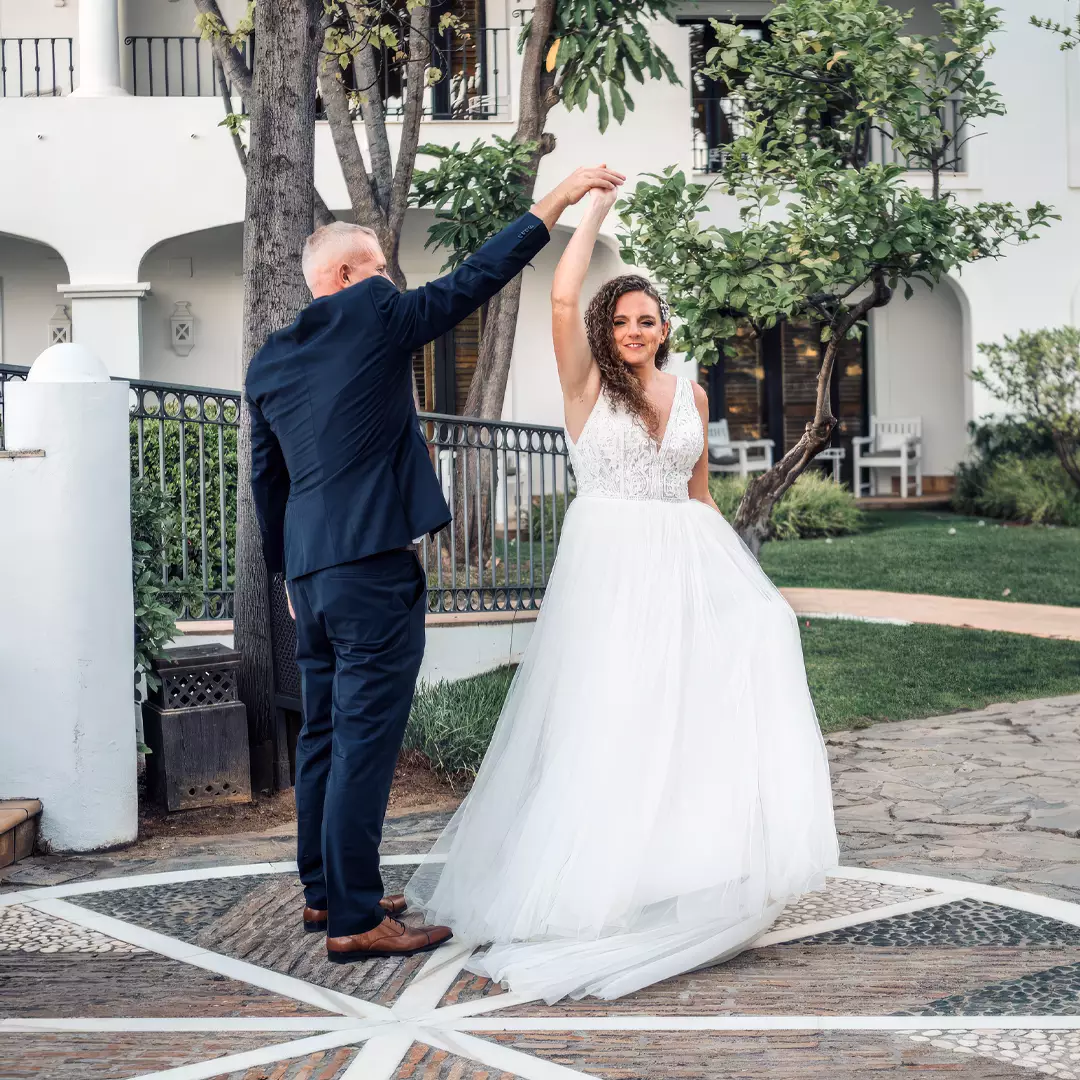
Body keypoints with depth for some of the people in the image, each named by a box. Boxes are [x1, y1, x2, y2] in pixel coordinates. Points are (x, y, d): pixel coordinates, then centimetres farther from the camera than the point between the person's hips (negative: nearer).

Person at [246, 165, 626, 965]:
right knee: (366, 738, -6)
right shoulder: (372, 316, -5)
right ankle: (355, 919, -2)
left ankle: (324, 891, 27)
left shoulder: (269, 361, 15)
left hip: (311, 567, 8)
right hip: (374, 566, -8)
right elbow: (477, 279, -1)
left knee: (326, 733, 17)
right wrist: (559, 200, 8)